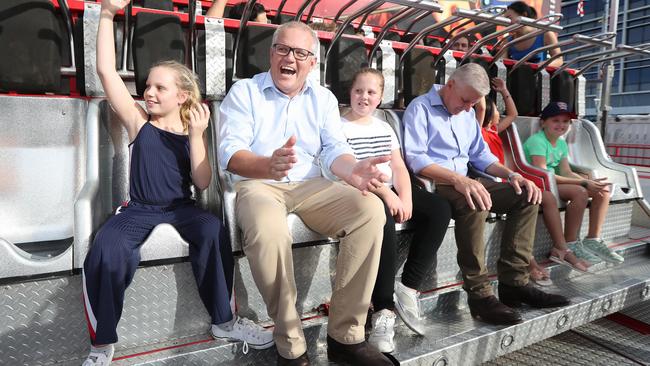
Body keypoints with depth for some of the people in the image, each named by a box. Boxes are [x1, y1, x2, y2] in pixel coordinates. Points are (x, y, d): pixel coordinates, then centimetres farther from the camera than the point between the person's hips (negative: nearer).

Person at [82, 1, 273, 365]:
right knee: (107, 248, -30)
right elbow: (106, 71, -4)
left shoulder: (193, 130, 4)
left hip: (182, 208, 1)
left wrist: (196, 136, -14)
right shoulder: (139, 120, 4)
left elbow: (203, 182, -5)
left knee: (214, 231, -31)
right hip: (140, 209, 0)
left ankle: (224, 320, -11)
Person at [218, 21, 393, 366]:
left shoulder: (324, 98, 13)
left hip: (310, 186, 4)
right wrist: (269, 166, -36)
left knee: (371, 210, -23)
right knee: (268, 231, -39)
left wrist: (352, 169, -24)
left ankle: (345, 335, -15)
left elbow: (334, 150, 2)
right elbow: (229, 152, -13)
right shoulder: (244, 91, 1)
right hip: (258, 185, -3)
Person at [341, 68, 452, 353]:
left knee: (439, 209, -14)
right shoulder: (340, 127, 1)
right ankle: (384, 310, -32)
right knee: (383, 216, -38)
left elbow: (399, 167, 12)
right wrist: (384, 193, -21)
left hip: (391, 191, 7)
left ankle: (409, 287, -12)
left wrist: (405, 197, -8)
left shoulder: (385, 128, 21)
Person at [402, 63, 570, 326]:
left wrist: (511, 174, 2)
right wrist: (457, 179, -32)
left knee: (526, 196, -6)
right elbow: (415, 159, -19)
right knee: (474, 203, -38)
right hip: (432, 184, -8)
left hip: (464, 182, 8)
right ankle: (479, 294, -28)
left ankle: (513, 282, -10)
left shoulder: (467, 113, 19)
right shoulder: (420, 108, -6)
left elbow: (480, 155, 21)